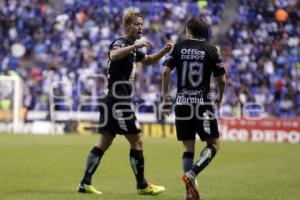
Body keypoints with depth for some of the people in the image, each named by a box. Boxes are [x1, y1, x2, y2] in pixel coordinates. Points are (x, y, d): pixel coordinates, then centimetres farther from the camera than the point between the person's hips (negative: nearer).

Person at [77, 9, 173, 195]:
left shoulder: (133, 47, 18)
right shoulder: (120, 43, -11)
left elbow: (147, 60, 33)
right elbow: (113, 55, -35)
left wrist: (164, 51, 17)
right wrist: (134, 46, -41)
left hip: (112, 102, 10)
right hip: (118, 101, -10)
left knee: (103, 143, 7)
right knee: (137, 141, -3)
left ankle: (85, 183, 6)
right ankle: (142, 185, 6)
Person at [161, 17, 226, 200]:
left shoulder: (179, 47, 4)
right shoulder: (211, 50, 0)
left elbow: (166, 71, -4)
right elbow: (222, 79, 1)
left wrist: (165, 96, 5)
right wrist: (220, 96, 20)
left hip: (182, 103, 3)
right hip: (203, 104, -3)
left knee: (188, 147, 9)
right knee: (214, 144, 7)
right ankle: (192, 173, -15)